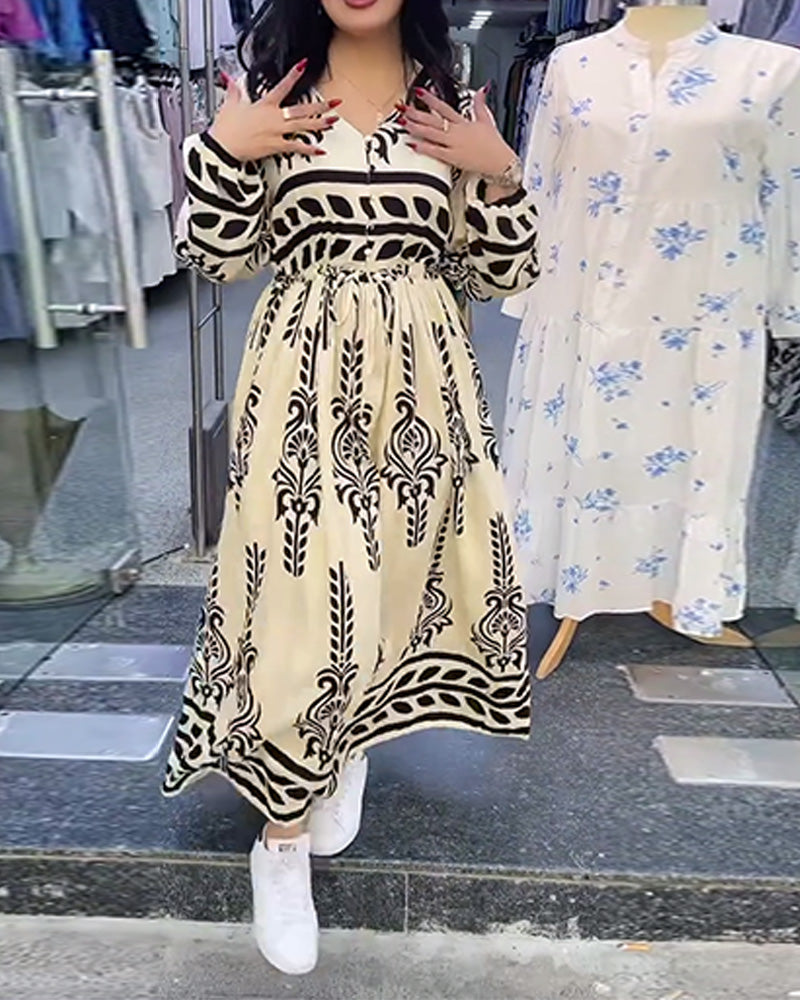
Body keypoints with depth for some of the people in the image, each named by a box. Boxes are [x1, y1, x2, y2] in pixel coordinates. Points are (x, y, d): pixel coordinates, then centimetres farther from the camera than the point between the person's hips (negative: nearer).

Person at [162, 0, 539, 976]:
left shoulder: (454, 103, 9)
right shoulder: (272, 92, 6)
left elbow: (502, 273, 6)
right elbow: (218, 257, 2)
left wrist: (500, 173, -7)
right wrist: (222, 150, -10)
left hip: (420, 376, 3)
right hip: (306, 376, -2)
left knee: (402, 565, 8)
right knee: (305, 581, -5)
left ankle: (351, 743, 39)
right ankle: (283, 837, 16)